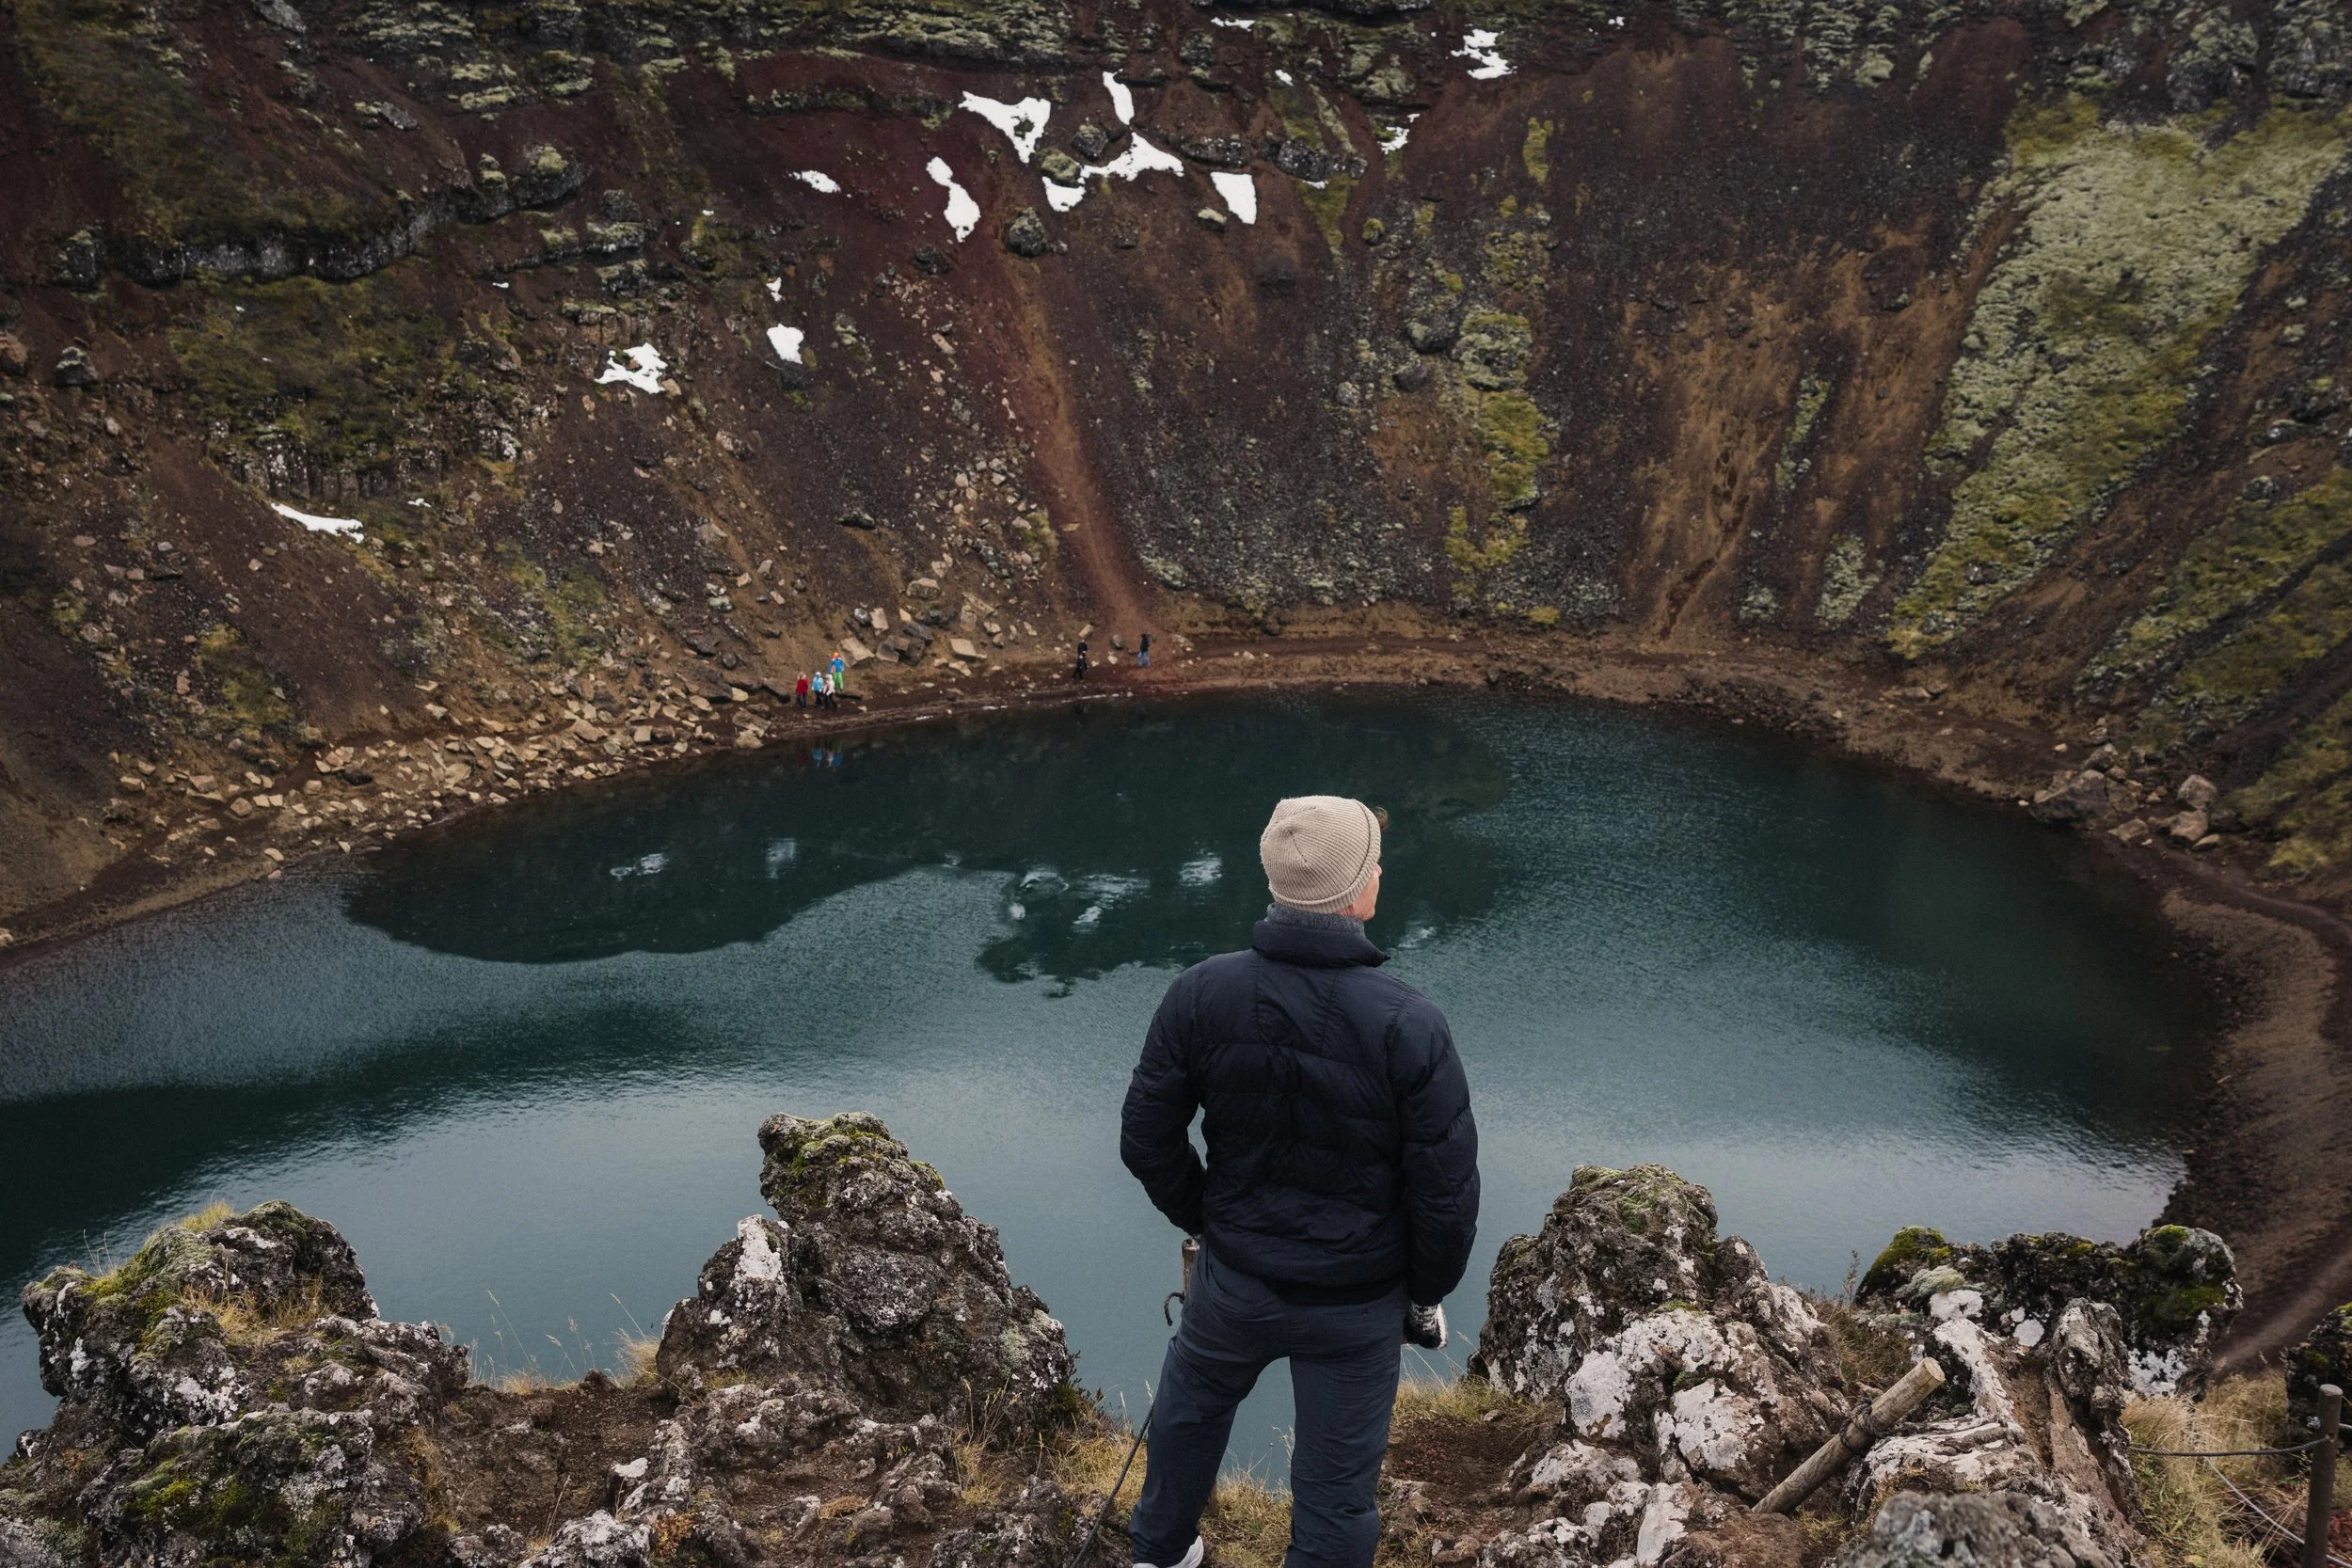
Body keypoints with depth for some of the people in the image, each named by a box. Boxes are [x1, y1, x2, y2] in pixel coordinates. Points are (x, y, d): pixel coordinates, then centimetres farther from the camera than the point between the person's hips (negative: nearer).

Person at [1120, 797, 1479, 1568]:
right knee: (1336, 1487, 17)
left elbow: (1146, 1138, -6)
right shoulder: (1410, 1025, -25)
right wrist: (1428, 1293, 2)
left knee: (1189, 1404, 32)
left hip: (1235, 1275, 3)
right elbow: (1447, 1190, -17)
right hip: (1357, 1302, -3)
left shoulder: (1201, 994, -17)